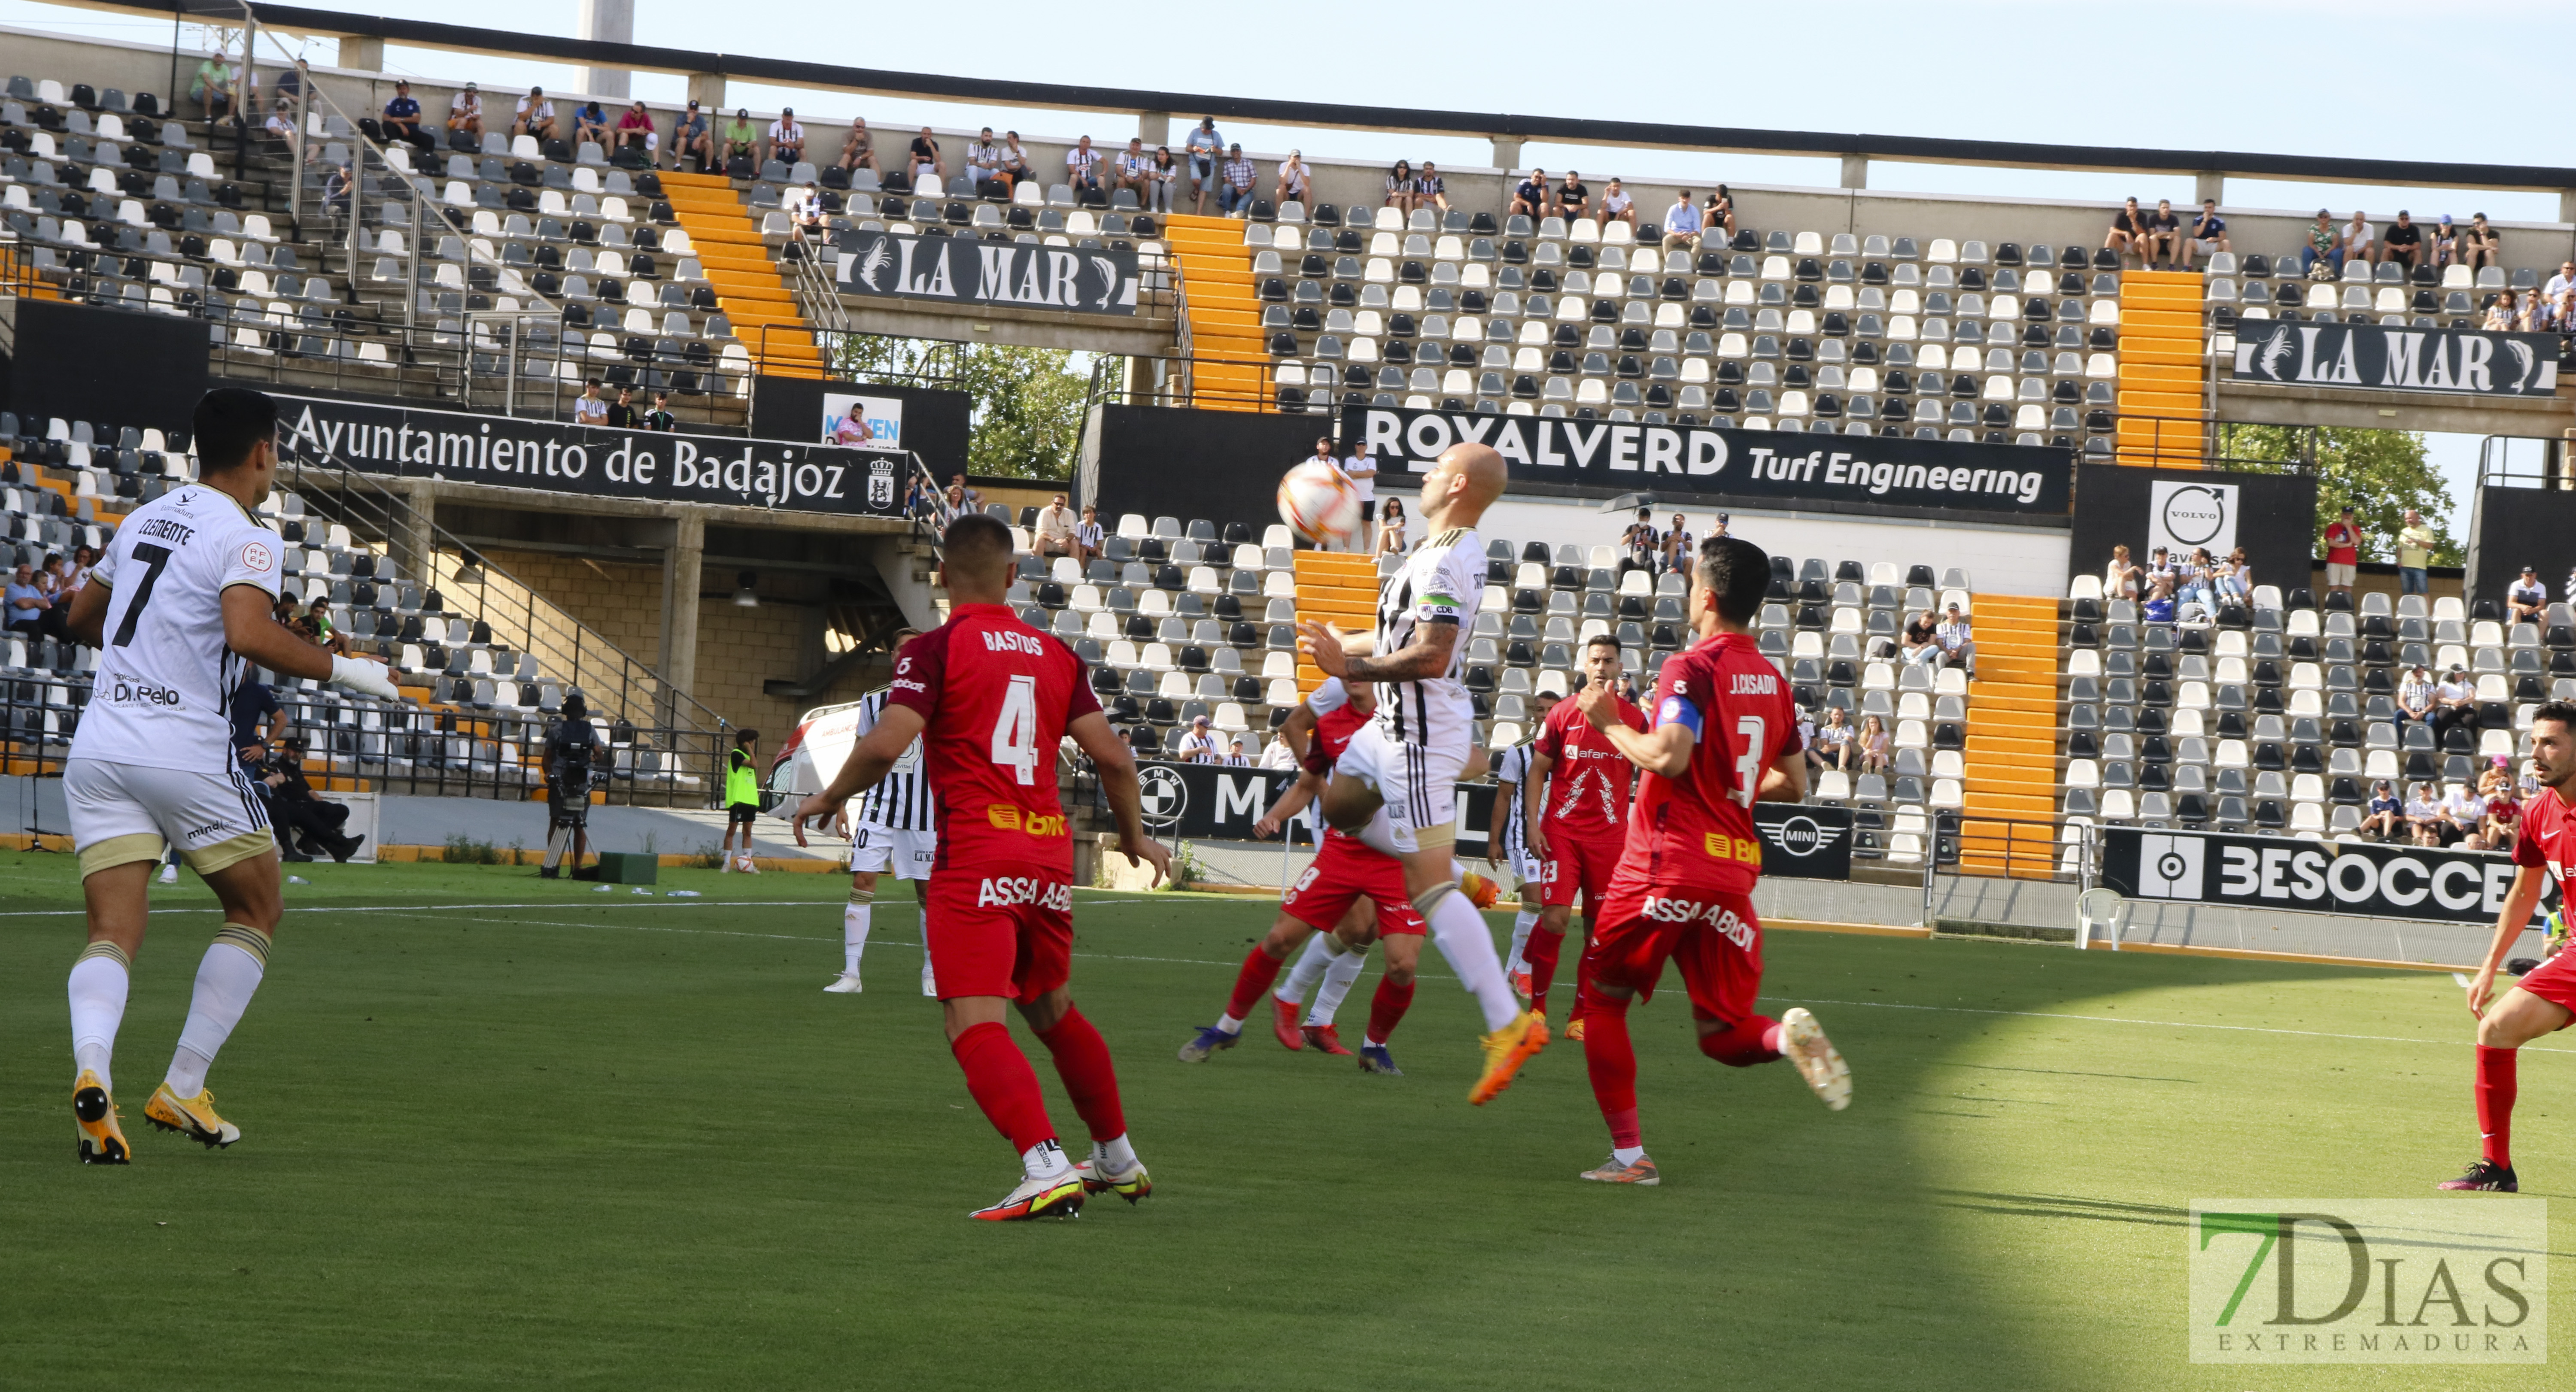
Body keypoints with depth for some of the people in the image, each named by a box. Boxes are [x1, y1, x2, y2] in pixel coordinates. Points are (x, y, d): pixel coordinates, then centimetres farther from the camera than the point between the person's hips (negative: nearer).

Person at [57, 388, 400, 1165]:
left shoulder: (143, 520, 16)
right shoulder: (245, 539, -7)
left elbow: (83, 620, 29)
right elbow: (250, 634, -26)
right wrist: (342, 670, -13)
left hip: (100, 744, 6)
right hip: (187, 749, -6)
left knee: (113, 934, -1)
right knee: (256, 910, 15)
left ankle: (91, 1071, -30)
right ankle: (182, 1088, 9)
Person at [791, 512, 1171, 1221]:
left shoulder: (935, 649, -4)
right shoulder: (1055, 655, 11)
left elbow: (886, 744, -15)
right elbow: (1112, 754, 9)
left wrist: (829, 797, 3)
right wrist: (1135, 836, 23)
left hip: (975, 856, -6)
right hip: (1050, 852, 6)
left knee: (975, 1024, -10)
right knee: (1054, 1012, 23)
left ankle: (1047, 1169, -27)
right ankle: (1118, 1159, 33)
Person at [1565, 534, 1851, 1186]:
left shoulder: (1692, 669, -10)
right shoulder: (1773, 681, 12)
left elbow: (1669, 756, -24)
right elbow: (1793, 785, 16)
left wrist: (1610, 723, -9)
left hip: (1666, 865, -6)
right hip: (1734, 872, 6)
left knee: (1603, 1003, 11)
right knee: (1722, 1033, 12)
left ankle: (1629, 1154, 5)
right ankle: (1787, 1035, -22)